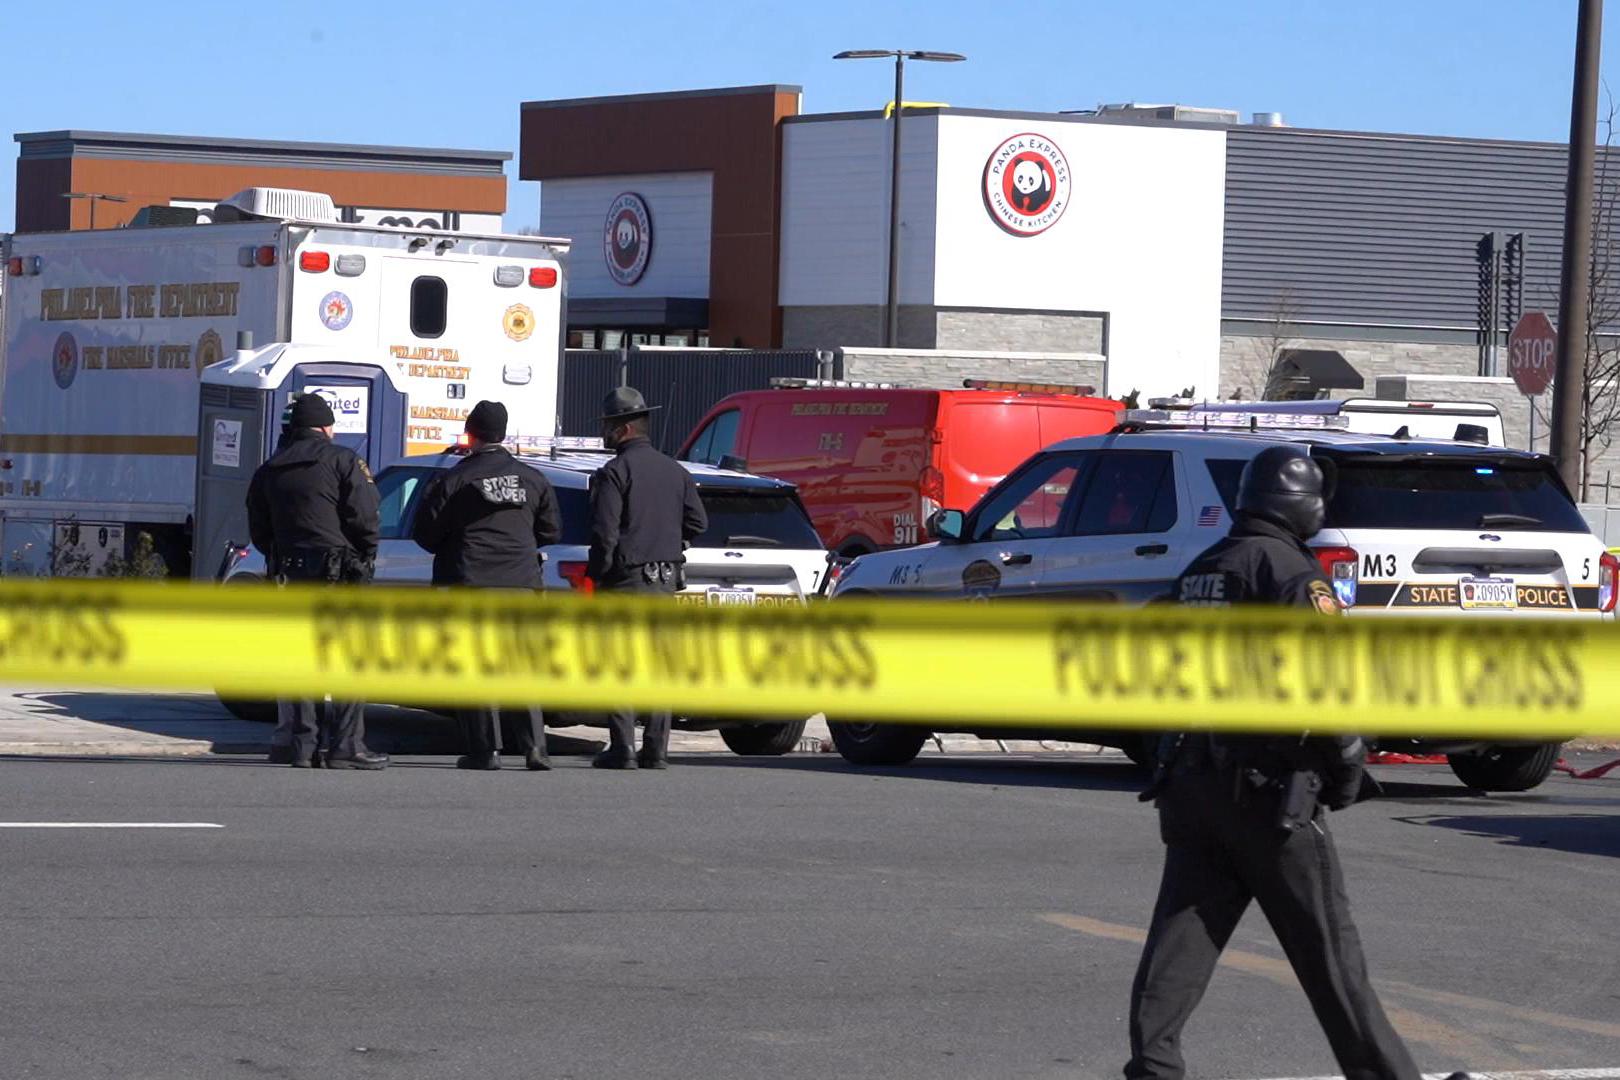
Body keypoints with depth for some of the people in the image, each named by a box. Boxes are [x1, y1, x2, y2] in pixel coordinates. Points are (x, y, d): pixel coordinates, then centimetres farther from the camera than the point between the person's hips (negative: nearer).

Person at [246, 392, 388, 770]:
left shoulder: (268, 471, 14)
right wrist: (366, 556, 5)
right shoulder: (343, 461, -3)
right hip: (339, 571, -5)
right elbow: (364, 516, -9)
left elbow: (259, 530, 15)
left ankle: (304, 745, 4)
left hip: (290, 573, 5)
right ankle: (346, 746, -8)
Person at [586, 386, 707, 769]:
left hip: (626, 579, -6)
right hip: (665, 580, 6)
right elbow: (698, 521, 10)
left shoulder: (615, 472, -11)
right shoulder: (674, 472, 10)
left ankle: (622, 749, -5)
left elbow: (605, 532, -16)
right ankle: (656, 750, 8)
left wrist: (595, 575, -8)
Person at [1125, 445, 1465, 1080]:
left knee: (1181, 934, 3)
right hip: (1266, 788, -7)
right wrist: (1348, 762, -7)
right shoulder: (1288, 568, -10)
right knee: (1328, 950, 0)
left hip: (1190, 782, 7)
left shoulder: (1201, 571, 16)